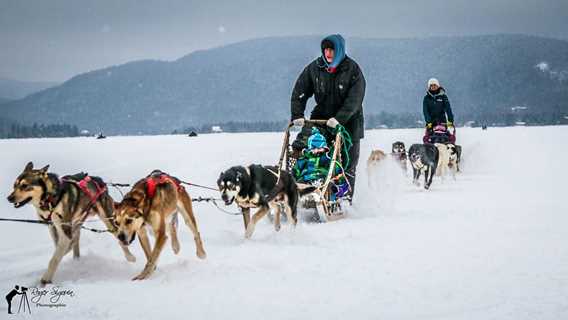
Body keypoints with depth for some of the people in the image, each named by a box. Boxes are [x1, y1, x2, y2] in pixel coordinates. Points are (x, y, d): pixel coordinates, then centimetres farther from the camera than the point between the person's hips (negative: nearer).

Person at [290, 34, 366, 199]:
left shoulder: (352, 69, -14)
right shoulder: (315, 68, -5)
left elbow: (354, 100, -21)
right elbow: (299, 92, -4)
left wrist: (339, 119, -33)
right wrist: (297, 115, -17)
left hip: (348, 119, -2)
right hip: (322, 115, 2)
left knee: (348, 162, 1)